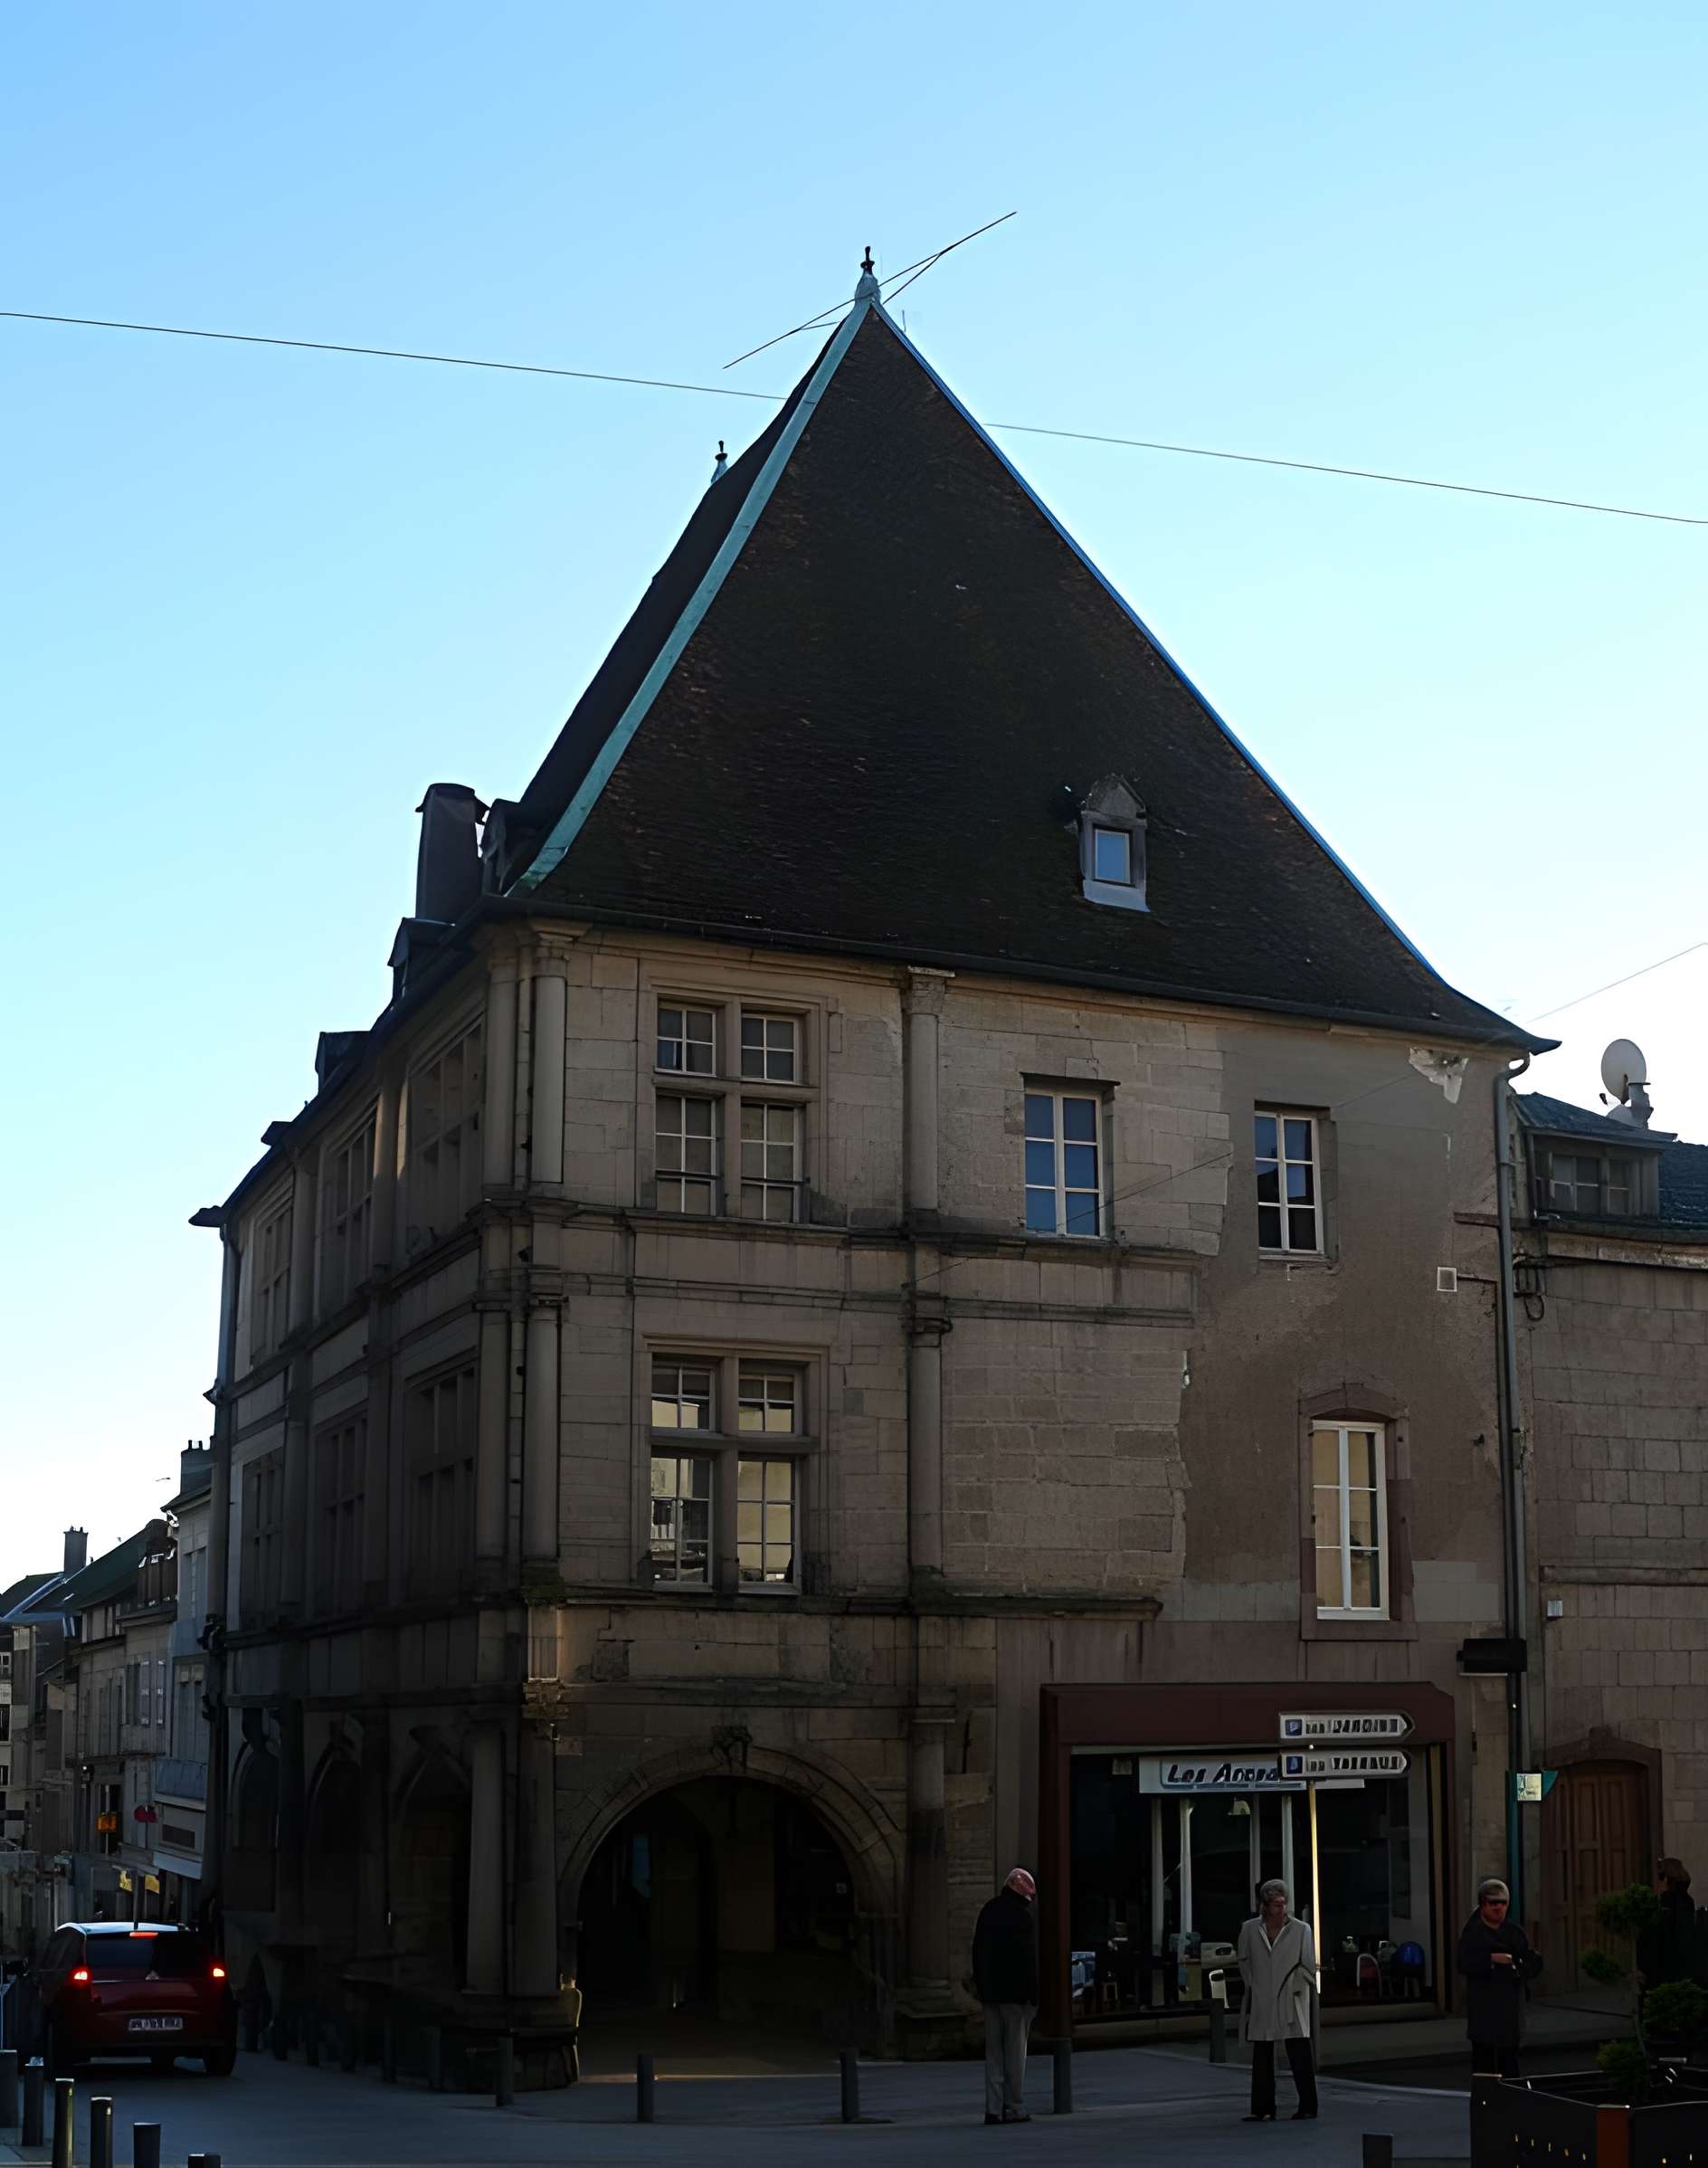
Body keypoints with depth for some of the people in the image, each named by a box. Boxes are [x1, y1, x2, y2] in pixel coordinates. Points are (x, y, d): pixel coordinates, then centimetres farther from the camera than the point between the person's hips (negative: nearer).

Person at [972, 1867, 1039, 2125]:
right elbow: (1030, 1957, -13)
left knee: (993, 2052, 8)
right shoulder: (1025, 1915, -11)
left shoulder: (989, 1911, 11)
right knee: (1015, 2051, 1)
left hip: (991, 1992, 6)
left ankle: (993, 2108, 5)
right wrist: (1033, 1993, -9)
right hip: (1016, 1993, -6)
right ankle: (1014, 2108, 2)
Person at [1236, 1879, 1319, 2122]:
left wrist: (1294, 1989, 0)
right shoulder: (1250, 1929, 5)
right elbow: (1244, 1961, 16)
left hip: (1291, 2002, -2)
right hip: (1261, 2004, 2)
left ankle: (1307, 2107, 5)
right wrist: (1253, 1986, 8)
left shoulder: (1301, 1929, 0)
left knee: (1299, 2056, -4)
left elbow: (1308, 1966, 4)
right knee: (1262, 2058, 6)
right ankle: (1263, 2109, 11)